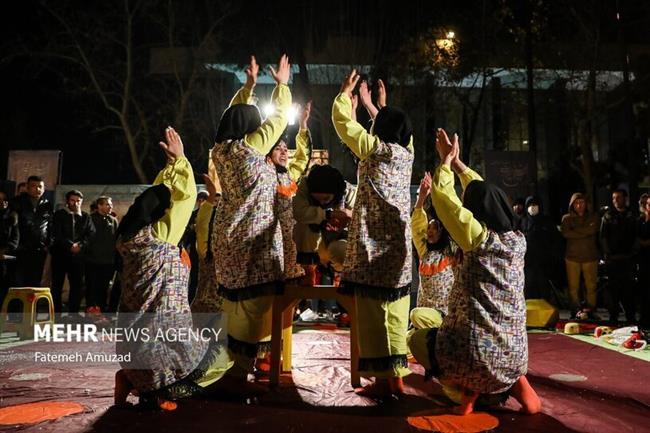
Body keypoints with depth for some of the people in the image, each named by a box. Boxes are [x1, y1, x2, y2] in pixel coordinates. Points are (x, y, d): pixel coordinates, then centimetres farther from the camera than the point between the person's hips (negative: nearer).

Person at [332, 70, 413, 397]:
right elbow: (401, 130, 35)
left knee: (373, 314, -4)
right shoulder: (407, 153, 12)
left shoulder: (375, 148, -3)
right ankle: (396, 374, 14)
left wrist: (344, 93, 23)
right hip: (399, 247, 7)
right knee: (395, 315, 9)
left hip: (373, 247, -6)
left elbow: (341, 121, 6)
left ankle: (383, 378, -1)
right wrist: (383, 107, 46)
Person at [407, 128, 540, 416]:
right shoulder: (518, 240, 4)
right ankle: (513, 383, 12)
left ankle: (464, 390, 4)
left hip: (477, 355, -5)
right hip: (514, 356, 5)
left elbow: (442, 195, -8)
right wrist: (457, 162, 21)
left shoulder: (480, 239, -13)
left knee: (416, 337, 22)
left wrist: (446, 160, 7)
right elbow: (488, 197, 16)